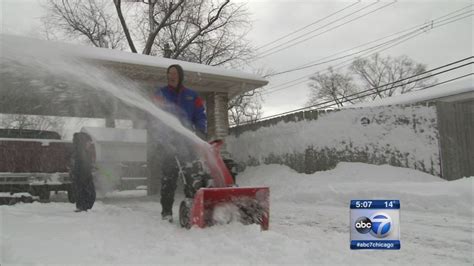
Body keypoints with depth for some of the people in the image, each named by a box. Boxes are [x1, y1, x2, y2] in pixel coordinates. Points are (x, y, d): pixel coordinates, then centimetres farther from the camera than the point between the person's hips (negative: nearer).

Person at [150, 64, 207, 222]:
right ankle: (166, 212, 0)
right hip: (168, 143, -1)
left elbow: (201, 117, 10)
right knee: (168, 178, -5)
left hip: (188, 144, 2)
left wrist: (201, 132, -7)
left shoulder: (192, 96, 15)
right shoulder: (160, 94, 12)